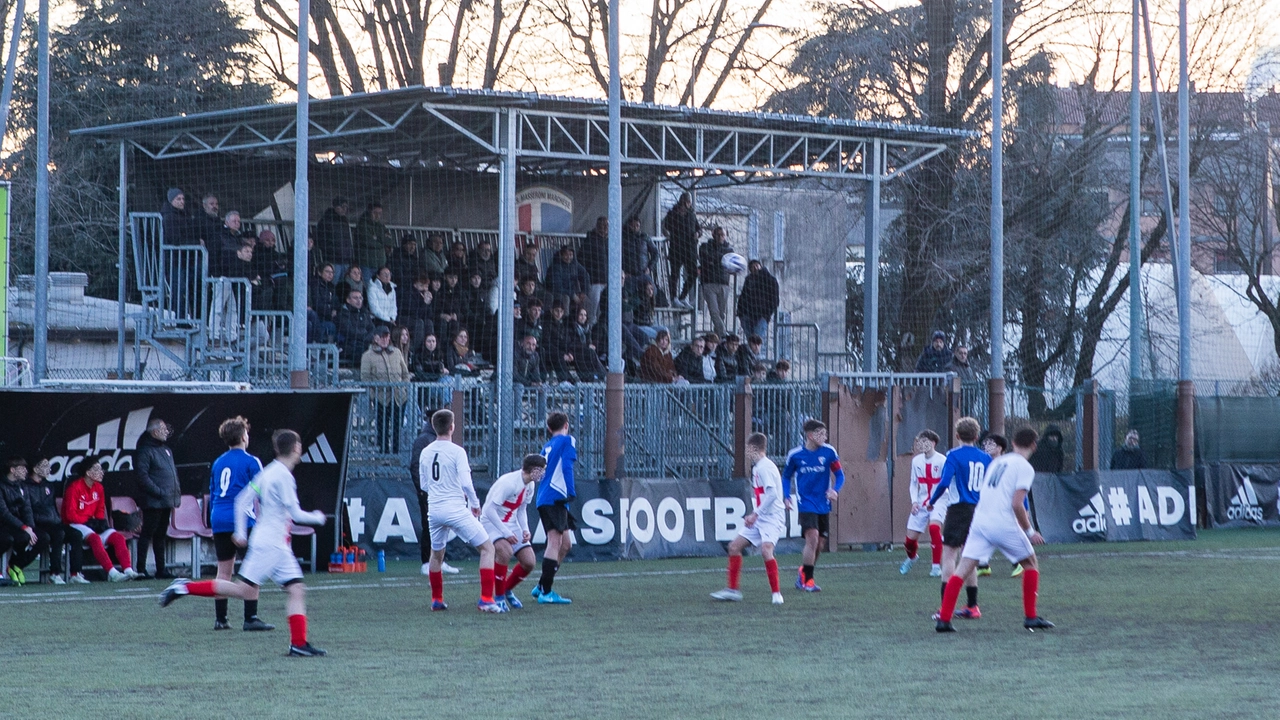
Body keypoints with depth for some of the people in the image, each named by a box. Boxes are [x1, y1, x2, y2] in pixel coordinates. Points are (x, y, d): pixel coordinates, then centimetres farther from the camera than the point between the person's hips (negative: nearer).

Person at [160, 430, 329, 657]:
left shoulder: (269, 472, 13)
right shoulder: (283, 476, -15)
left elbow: (243, 500, 15)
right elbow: (296, 514, -16)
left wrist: (241, 531, 18)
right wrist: (317, 518, 2)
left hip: (279, 547, 10)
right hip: (269, 543, -10)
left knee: (297, 590, 3)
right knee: (244, 590, -9)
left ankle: (299, 644, -2)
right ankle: (186, 587, -3)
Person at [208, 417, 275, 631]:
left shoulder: (218, 463, 15)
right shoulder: (250, 462, -4)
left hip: (218, 520, 6)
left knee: (224, 570, 11)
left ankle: (220, 619, 11)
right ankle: (251, 618, -8)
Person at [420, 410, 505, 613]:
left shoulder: (425, 453, 7)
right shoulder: (457, 451, -10)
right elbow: (466, 482, -17)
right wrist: (475, 504, -1)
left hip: (434, 510, 6)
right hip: (457, 510, -6)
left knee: (436, 554, 25)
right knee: (487, 548, 2)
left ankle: (437, 600, 29)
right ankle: (486, 599, -8)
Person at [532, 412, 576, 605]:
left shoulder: (547, 446, 22)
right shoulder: (567, 440, 1)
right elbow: (567, 467, -10)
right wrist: (571, 492, -11)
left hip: (544, 500, 8)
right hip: (556, 498, -8)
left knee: (565, 544, 15)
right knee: (555, 542, -12)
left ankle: (541, 587, 15)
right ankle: (546, 592, -18)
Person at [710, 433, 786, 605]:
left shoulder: (765, 467, -15)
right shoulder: (757, 467, 14)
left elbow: (772, 494, -24)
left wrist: (756, 514, -22)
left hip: (772, 517, -10)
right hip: (759, 519, 10)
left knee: (766, 549, -27)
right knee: (734, 546, 7)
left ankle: (776, 593, -20)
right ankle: (732, 590, 13)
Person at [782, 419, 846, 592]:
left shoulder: (829, 452, -3)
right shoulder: (795, 454, -5)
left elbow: (839, 474, 3)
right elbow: (786, 476, 9)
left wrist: (835, 490, -16)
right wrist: (786, 496, -5)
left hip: (823, 505, 3)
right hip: (806, 505, -3)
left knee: (818, 543, 9)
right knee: (812, 537, -18)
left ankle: (804, 573, 30)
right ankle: (807, 579, -8)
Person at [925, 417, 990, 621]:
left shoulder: (954, 455, -7)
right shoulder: (985, 458, 8)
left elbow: (944, 483, -16)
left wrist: (932, 502, -1)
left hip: (959, 510, -5)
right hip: (980, 511, 5)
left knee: (949, 554, -5)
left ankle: (946, 606, -14)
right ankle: (972, 606, 15)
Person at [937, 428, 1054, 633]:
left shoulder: (997, 462, 17)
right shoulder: (1025, 468, -4)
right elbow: (1017, 504, -13)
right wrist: (1029, 531, -3)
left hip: (979, 521, 5)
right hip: (1004, 523, -5)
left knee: (963, 569, 1)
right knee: (1031, 564, 16)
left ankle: (944, 620, -8)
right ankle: (1030, 617, 15)